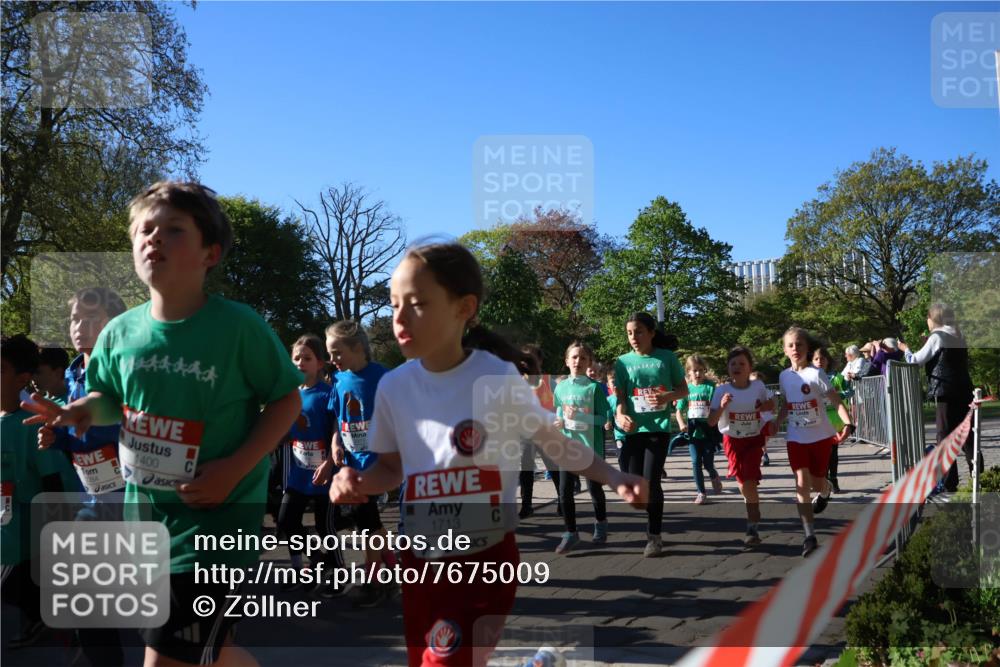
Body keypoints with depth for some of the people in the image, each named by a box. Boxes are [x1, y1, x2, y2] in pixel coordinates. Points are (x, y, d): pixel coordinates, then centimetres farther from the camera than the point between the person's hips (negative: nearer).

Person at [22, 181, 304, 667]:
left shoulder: (238, 325, -16)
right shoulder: (120, 332, -1)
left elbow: (286, 399, -8)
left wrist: (235, 468, -19)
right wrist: (84, 410, -9)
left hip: (217, 509, -6)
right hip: (144, 506, 6)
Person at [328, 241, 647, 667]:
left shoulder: (499, 379, -15)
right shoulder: (393, 387, -3)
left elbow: (554, 442, -3)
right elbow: (391, 467, 9)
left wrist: (614, 479, -16)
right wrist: (357, 482, -12)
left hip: (487, 560, -4)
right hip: (420, 561, 5)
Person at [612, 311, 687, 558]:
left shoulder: (667, 357, 3)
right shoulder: (623, 361, 7)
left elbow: (683, 389, 8)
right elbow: (620, 396, 3)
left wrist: (667, 396, -13)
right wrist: (620, 415, -18)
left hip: (658, 429, -2)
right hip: (633, 430, 3)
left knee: (651, 481, -10)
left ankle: (654, 536, 6)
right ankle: (653, 519, 30)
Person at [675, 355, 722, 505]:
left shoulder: (710, 386, -4)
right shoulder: (687, 389, 4)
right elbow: (679, 411, 9)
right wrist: (682, 424, -9)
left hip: (708, 431, -2)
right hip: (693, 431, 2)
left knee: (708, 463, 2)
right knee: (696, 462, 2)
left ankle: (714, 477, 36)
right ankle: (701, 492, 14)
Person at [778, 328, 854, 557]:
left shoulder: (815, 374, -12)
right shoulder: (784, 376, 2)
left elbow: (836, 401, -16)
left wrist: (848, 423, -29)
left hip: (820, 436, -3)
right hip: (796, 438, 3)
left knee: (817, 483, 8)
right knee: (802, 484, -9)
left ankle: (826, 490, 49)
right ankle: (810, 536, -7)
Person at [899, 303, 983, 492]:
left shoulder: (938, 336, -8)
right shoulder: (958, 336, 15)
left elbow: (916, 360, -8)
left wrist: (905, 349, 12)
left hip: (945, 393, -7)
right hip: (964, 391, 7)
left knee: (945, 437, -2)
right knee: (967, 436, 11)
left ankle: (949, 484, -3)